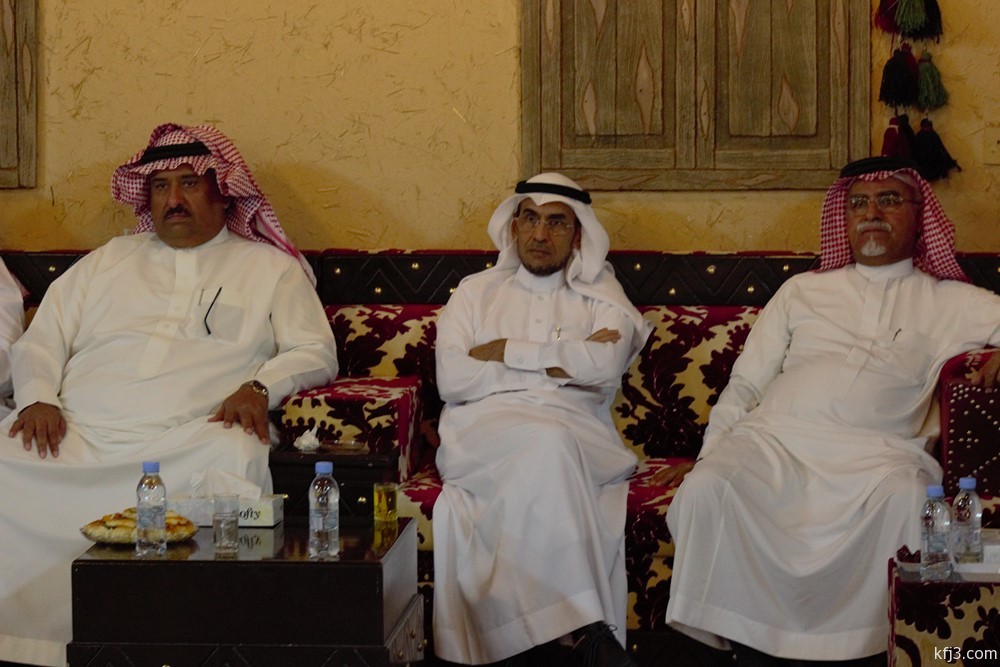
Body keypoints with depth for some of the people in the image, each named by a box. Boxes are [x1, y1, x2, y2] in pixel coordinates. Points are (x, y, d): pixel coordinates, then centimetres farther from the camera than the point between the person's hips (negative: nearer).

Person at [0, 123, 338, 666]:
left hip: (186, 441, -2)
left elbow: (315, 351, 12)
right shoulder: (108, 261, 29)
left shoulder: (271, 268, 22)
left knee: (235, 459, -39)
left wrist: (259, 387, -8)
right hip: (77, 435, 3)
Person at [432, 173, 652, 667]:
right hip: (486, 430, 0)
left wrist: (506, 352, -3)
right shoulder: (475, 293, 18)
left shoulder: (600, 295, 17)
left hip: (577, 434, 0)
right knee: (546, 441, -34)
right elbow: (451, 380, 0)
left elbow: (606, 364, -6)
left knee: (548, 450, -35)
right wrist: (558, 364, -3)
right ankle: (587, 626, -36)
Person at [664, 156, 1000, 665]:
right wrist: (709, 454, 4)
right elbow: (744, 386, 19)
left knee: (904, 503, -37)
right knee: (706, 490, -30)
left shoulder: (949, 303, 20)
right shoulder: (801, 292, 25)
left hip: (875, 451, -2)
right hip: (774, 438, 2)